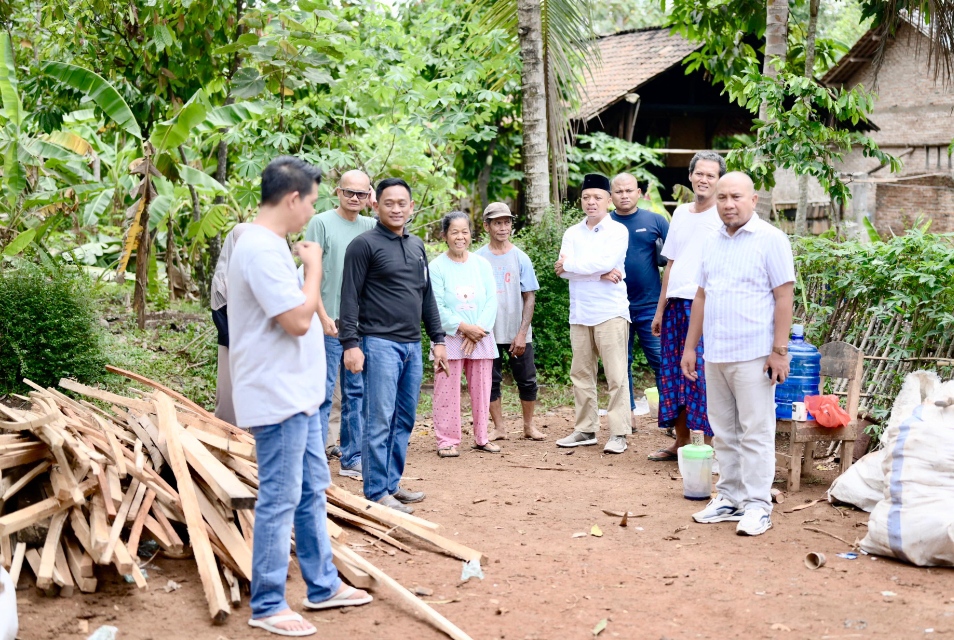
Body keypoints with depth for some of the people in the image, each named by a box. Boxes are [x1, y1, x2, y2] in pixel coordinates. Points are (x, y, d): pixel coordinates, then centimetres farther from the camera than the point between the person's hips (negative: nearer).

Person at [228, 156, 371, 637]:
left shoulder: (270, 245, 13)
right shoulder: (261, 249, -20)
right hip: (278, 397, -11)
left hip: (297, 394, 11)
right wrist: (314, 266, -12)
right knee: (279, 501, -1)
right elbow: (298, 320, -22)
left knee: (312, 490, 17)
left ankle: (322, 586, 30)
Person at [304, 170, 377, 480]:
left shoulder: (371, 226, 11)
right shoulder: (321, 222, -4)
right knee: (323, 393, -2)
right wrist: (324, 317, -13)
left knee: (357, 393, 11)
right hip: (330, 323, -6)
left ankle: (352, 459, 20)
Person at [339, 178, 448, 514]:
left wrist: (437, 339, 17)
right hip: (380, 344, -7)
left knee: (404, 421, 11)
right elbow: (350, 297, -8)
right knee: (379, 421, -6)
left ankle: (392, 484, 20)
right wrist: (350, 343, -15)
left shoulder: (417, 246, 17)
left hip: (412, 345, 7)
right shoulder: (364, 244, -5)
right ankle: (377, 493, 0)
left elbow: (427, 296, 21)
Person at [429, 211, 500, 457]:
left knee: (481, 389, 8)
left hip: (481, 338, 3)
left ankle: (482, 438, 18)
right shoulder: (437, 266, -4)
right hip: (449, 339, -3)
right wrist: (463, 327, -15)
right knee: (448, 391, -2)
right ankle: (447, 440, 6)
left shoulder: (482, 264, 7)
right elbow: (436, 307, -9)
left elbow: (492, 300, 2)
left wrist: (478, 330, -10)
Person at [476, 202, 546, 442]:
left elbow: (530, 297, -1)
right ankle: (499, 427, 17)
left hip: (518, 334, 0)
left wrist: (522, 333, -8)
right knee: (490, 381, 5)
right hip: (488, 333, 0)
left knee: (527, 380, 5)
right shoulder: (478, 258, 0)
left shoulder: (520, 258, 0)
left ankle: (529, 426, 21)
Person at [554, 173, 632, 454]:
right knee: (581, 374, 9)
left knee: (616, 375, -5)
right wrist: (600, 273, -13)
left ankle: (618, 433, -2)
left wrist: (571, 265, -7)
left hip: (611, 312, -5)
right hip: (580, 313, 5)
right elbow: (563, 269, -2)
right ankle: (585, 429, 18)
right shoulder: (572, 233, 12)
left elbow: (605, 261, -17)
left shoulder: (618, 231, -1)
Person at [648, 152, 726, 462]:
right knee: (673, 374, 9)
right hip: (676, 304, 6)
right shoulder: (680, 213, 15)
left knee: (703, 377, -5)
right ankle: (681, 442, 20)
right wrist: (660, 309, 17)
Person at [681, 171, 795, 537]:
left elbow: (784, 296, -8)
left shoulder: (770, 239, -5)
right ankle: (730, 498, 21)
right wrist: (690, 346, 16)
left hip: (752, 355, -6)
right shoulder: (713, 243, 14)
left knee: (755, 432, -3)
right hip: (715, 355, 7)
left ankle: (757, 506, 4)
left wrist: (779, 350, -13)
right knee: (723, 431, 12)